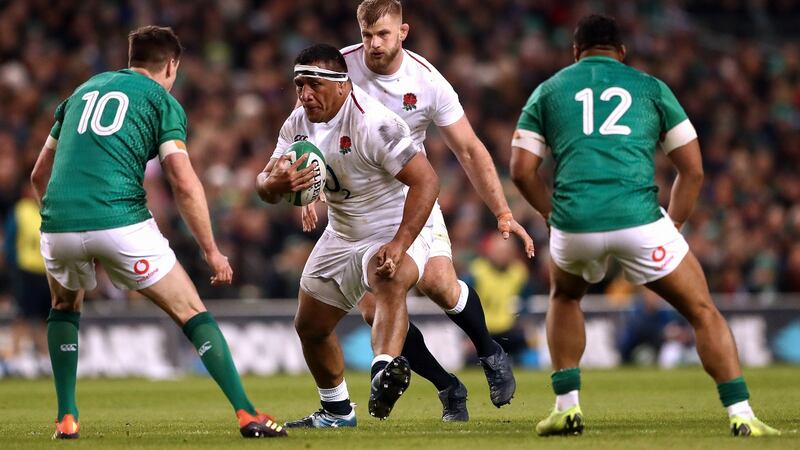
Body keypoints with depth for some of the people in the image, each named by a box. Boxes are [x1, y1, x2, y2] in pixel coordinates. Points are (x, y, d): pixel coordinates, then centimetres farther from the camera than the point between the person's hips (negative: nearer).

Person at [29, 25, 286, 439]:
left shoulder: (83, 91, 25)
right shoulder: (162, 101, 10)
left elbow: (39, 175, 29)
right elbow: (184, 183, -3)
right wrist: (211, 251, 3)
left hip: (59, 223, 4)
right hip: (120, 222, -4)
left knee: (65, 308, 33)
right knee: (192, 313, 6)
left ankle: (66, 418, 22)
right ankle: (247, 414, -3)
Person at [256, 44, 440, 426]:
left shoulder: (373, 123, -27)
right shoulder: (298, 124, -4)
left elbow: (426, 181, -31)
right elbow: (265, 186, -1)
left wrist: (399, 245, -40)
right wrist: (275, 183, -28)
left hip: (398, 232, -8)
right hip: (342, 235, 8)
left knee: (390, 284, -41)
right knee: (310, 327, 16)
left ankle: (386, 369, -66)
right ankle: (336, 411, 39)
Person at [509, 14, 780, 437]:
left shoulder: (548, 91, 20)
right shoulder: (651, 88, 19)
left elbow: (521, 169, 12)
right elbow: (693, 169, 16)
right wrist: (671, 225, 22)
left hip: (574, 224, 2)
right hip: (639, 220, -2)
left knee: (564, 297, 34)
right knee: (703, 311, 12)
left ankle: (566, 407, 26)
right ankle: (741, 414, -1)